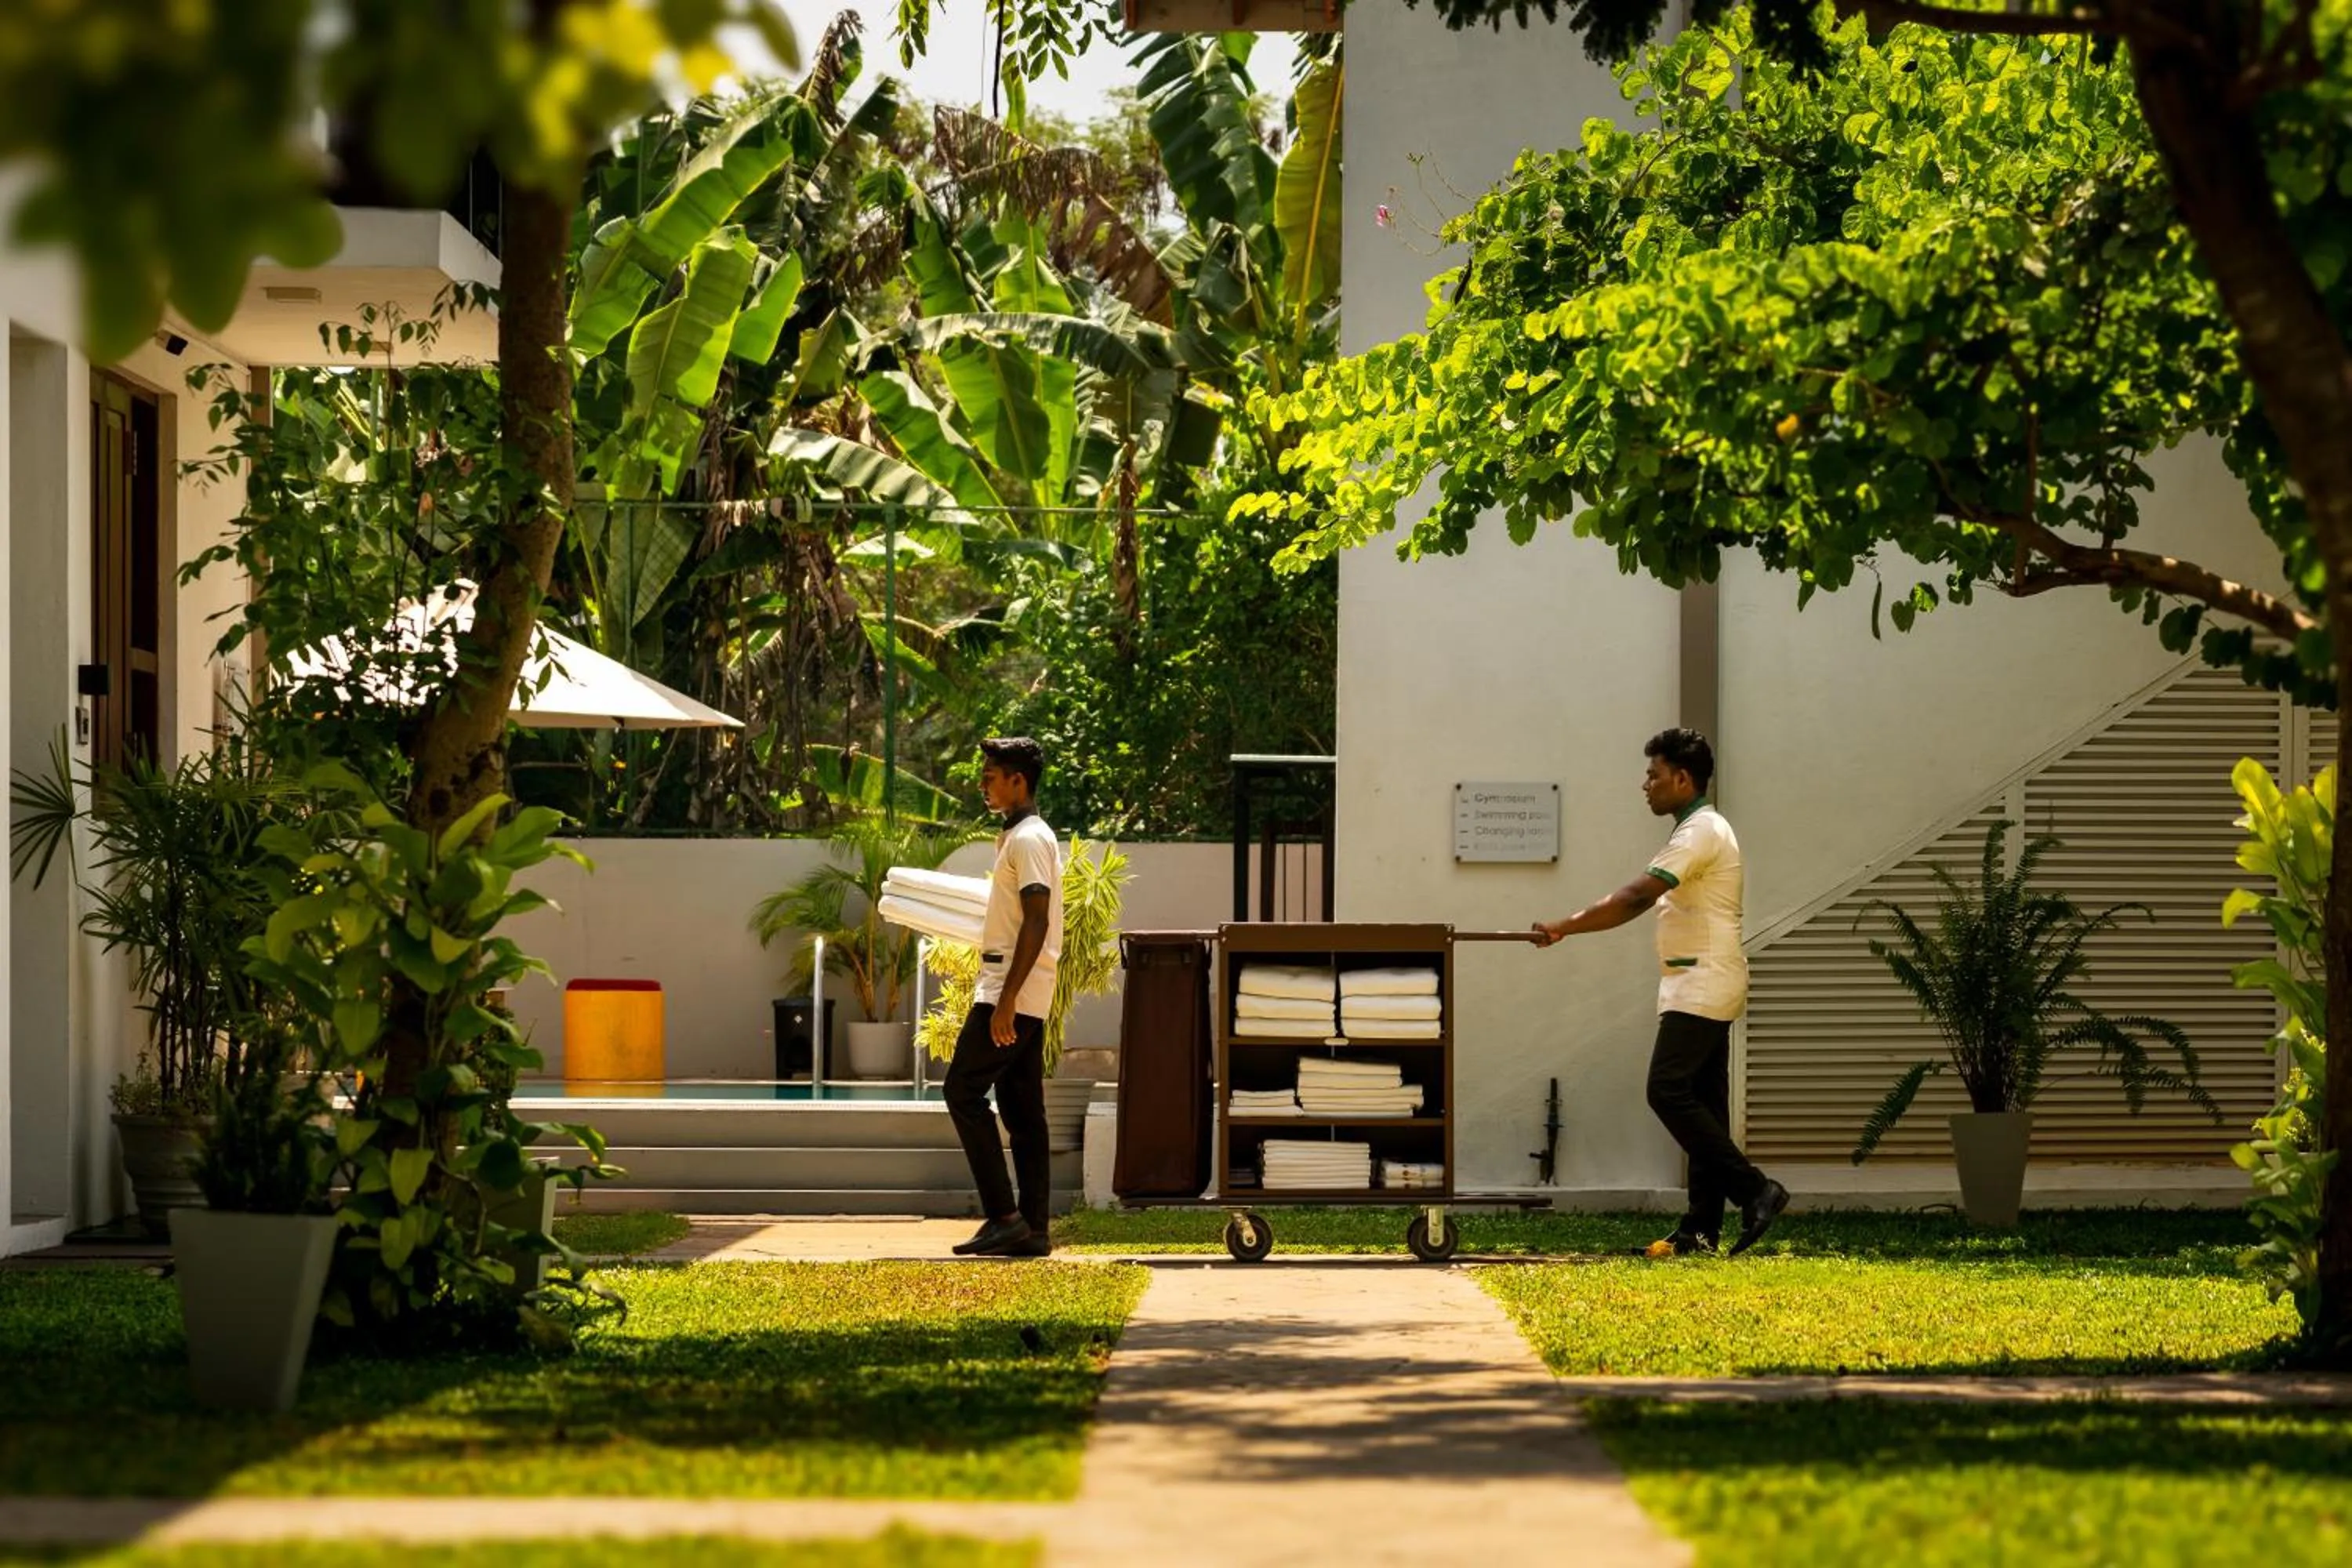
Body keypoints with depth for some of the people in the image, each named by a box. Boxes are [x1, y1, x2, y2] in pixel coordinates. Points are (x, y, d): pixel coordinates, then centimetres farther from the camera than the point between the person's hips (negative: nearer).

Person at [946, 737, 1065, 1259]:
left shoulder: (1028, 839, -13)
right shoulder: (1019, 836, 19)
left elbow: (1035, 923, -20)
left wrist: (1006, 1000, -24)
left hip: (1014, 994, -10)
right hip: (1023, 998, 10)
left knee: (963, 1090, -9)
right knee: (1022, 1110, 7)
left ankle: (1004, 1216, -11)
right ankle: (1032, 1229, 6)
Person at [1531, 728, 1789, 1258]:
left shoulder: (1701, 833, -13)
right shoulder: (1701, 831, 20)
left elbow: (1636, 898, -20)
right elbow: (1646, 901, 18)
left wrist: (1564, 927, -17)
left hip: (1702, 986, -11)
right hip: (1700, 989, 11)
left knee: (1669, 1091, -15)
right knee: (1700, 1102, 7)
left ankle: (1754, 1190, -15)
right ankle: (1702, 1228, 6)